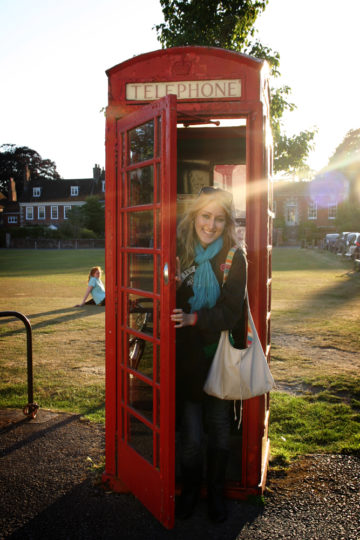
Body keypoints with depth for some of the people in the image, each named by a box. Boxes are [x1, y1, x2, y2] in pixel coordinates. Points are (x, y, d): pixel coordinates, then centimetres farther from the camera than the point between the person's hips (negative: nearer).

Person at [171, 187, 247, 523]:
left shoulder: (235, 258, -8)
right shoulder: (179, 252, -4)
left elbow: (230, 311, -14)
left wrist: (194, 318, -29)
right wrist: (175, 283, -23)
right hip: (186, 358, 0)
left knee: (219, 429, 12)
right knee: (191, 434, 5)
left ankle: (216, 492, 35)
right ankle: (190, 489, 31)